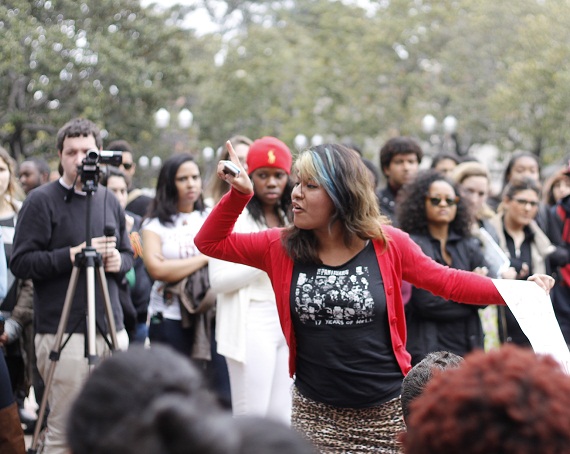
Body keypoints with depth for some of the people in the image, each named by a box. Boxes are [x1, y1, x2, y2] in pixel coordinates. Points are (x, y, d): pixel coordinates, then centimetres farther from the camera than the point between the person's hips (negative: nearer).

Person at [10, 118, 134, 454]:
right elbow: (21, 263, -8)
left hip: (113, 330, 6)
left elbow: (129, 254, 22)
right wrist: (73, 255, -16)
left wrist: (119, 261, 0)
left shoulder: (110, 202, 15)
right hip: (65, 334, -5)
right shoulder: (41, 201, -2)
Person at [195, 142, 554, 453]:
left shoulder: (387, 243, -6)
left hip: (387, 411, -1)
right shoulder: (281, 247, -2)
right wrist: (239, 194, -12)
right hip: (316, 413, 1)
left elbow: (447, 282, 1)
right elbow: (211, 244, 2)